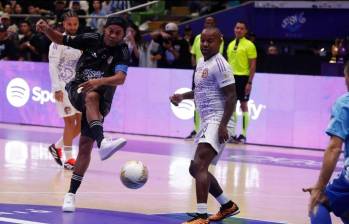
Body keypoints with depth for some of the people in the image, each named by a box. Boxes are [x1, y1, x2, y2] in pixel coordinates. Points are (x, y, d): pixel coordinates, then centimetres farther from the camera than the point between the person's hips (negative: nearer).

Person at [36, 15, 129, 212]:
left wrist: (99, 81, -43)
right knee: (91, 96, -38)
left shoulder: (122, 51, -7)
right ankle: (102, 142, -62)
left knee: (85, 146, -7)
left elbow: (120, 78, -24)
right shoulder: (92, 39, -2)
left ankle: (71, 194, 1)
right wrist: (47, 29, -11)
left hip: (101, 100, 1)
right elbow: (62, 40, 9)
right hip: (78, 89, -1)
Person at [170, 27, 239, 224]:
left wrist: (223, 125, -25)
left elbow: (231, 96, -17)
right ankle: (228, 206, 30)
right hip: (207, 122, 11)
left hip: (217, 121, -11)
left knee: (200, 165, -23)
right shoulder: (202, 62, 16)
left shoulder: (220, 64, -13)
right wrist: (183, 96, 17)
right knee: (195, 168, 18)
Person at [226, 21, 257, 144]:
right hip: (232, 77, 6)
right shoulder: (231, 44, 13)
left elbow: (253, 65, -9)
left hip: (243, 78, -6)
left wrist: (249, 82, -15)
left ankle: (243, 135, 3)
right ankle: (232, 134, 11)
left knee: (243, 105, -2)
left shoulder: (249, 45, -6)